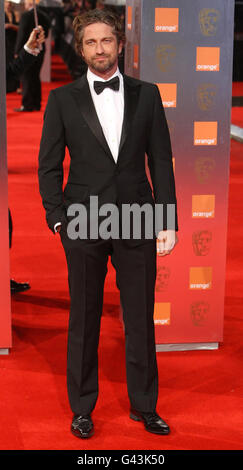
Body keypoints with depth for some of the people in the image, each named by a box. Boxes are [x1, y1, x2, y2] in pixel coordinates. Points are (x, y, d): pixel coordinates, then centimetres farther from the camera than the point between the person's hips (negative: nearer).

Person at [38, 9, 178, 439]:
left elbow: (161, 160, 5)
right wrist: (57, 218, -5)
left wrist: (168, 220, -1)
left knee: (141, 319, 8)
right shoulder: (62, 100, 3)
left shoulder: (146, 95, 6)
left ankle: (143, 405, 23)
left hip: (137, 224, 1)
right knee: (84, 320, 8)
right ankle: (82, 408, 22)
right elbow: (49, 165, 5)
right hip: (84, 224, -1)